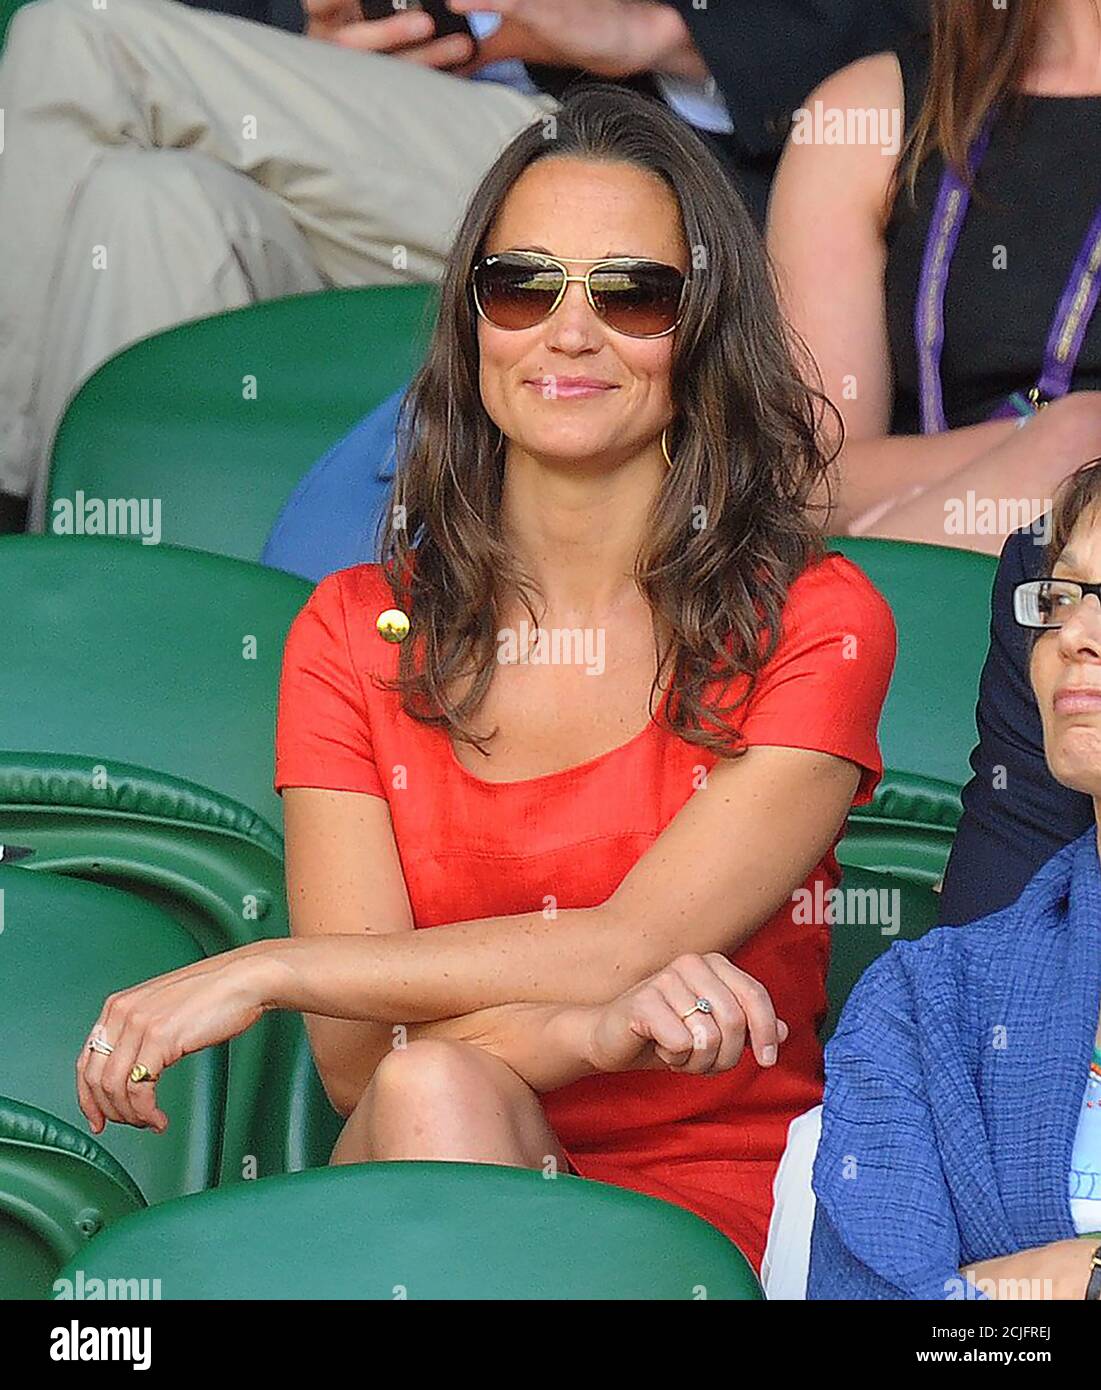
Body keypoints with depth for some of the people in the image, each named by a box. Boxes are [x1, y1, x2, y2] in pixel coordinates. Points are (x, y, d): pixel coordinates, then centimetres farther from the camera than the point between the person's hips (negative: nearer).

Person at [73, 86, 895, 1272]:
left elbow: (634, 941, -12)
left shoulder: (813, 620, 0)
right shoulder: (355, 632, 7)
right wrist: (587, 1032, -25)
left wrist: (259, 972, -16)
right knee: (432, 1092, -32)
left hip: (716, 1213, -2)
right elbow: (355, 1056, -4)